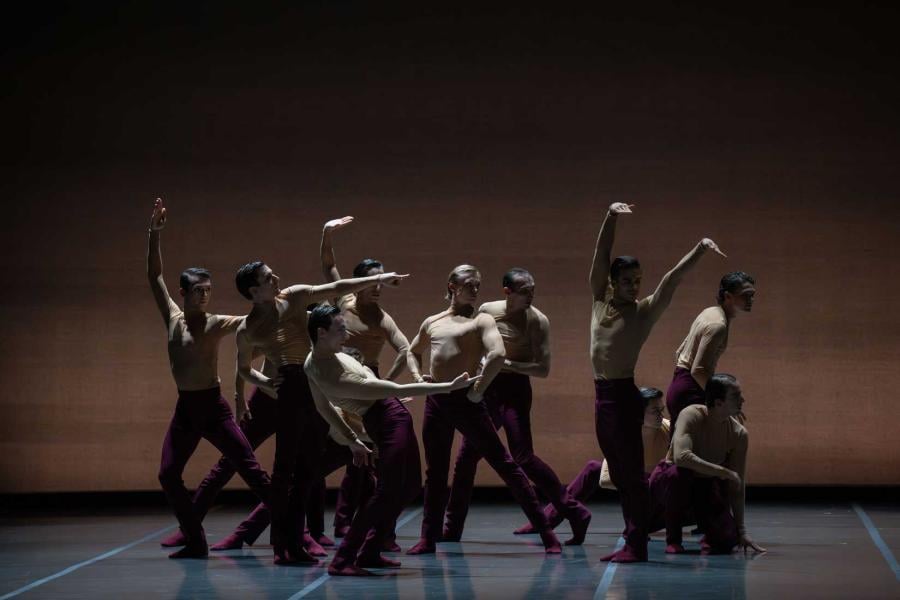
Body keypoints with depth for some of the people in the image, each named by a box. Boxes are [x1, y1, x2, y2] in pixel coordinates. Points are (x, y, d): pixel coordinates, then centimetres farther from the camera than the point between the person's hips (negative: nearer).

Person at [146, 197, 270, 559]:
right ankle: (196, 542, 7)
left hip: (213, 408, -4)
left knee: (250, 468, -8)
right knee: (168, 476, -1)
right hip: (185, 410, 4)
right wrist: (154, 234, -5)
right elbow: (154, 276, 2)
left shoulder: (217, 324, -4)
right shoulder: (172, 318, 4)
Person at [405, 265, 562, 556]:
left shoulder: (481, 320, 0)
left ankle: (545, 531, -5)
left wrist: (479, 390, -15)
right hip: (435, 401, 5)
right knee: (434, 471, 11)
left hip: (465, 400, -5)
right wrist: (418, 379, 14)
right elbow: (413, 352, 32)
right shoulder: (432, 322, 15)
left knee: (503, 463, -6)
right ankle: (428, 538, 21)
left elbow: (497, 354, -17)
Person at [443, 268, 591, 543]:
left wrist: (507, 363, -19)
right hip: (487, 388, 5)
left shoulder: (538, 321, -10)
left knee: (523, 456, -17)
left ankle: (574, 512, -8)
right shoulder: (486, 311, 3)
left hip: (515, 388, -5)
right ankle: (452, 528, 19)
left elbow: (543, 369, -14)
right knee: (466, 456, 7)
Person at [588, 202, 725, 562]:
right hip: (603, 395, 5)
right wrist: (611, 218, -6)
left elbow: (672, 279, -11)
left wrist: (700, 249, -21)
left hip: (624, 395, -5)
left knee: (632, 471, -5)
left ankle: (637, 545, -4)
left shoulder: (645, 311, -1)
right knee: (619, 475, 9)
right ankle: (630, 542, 14)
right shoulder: (600, 302, 9)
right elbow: (601, 255, 3)